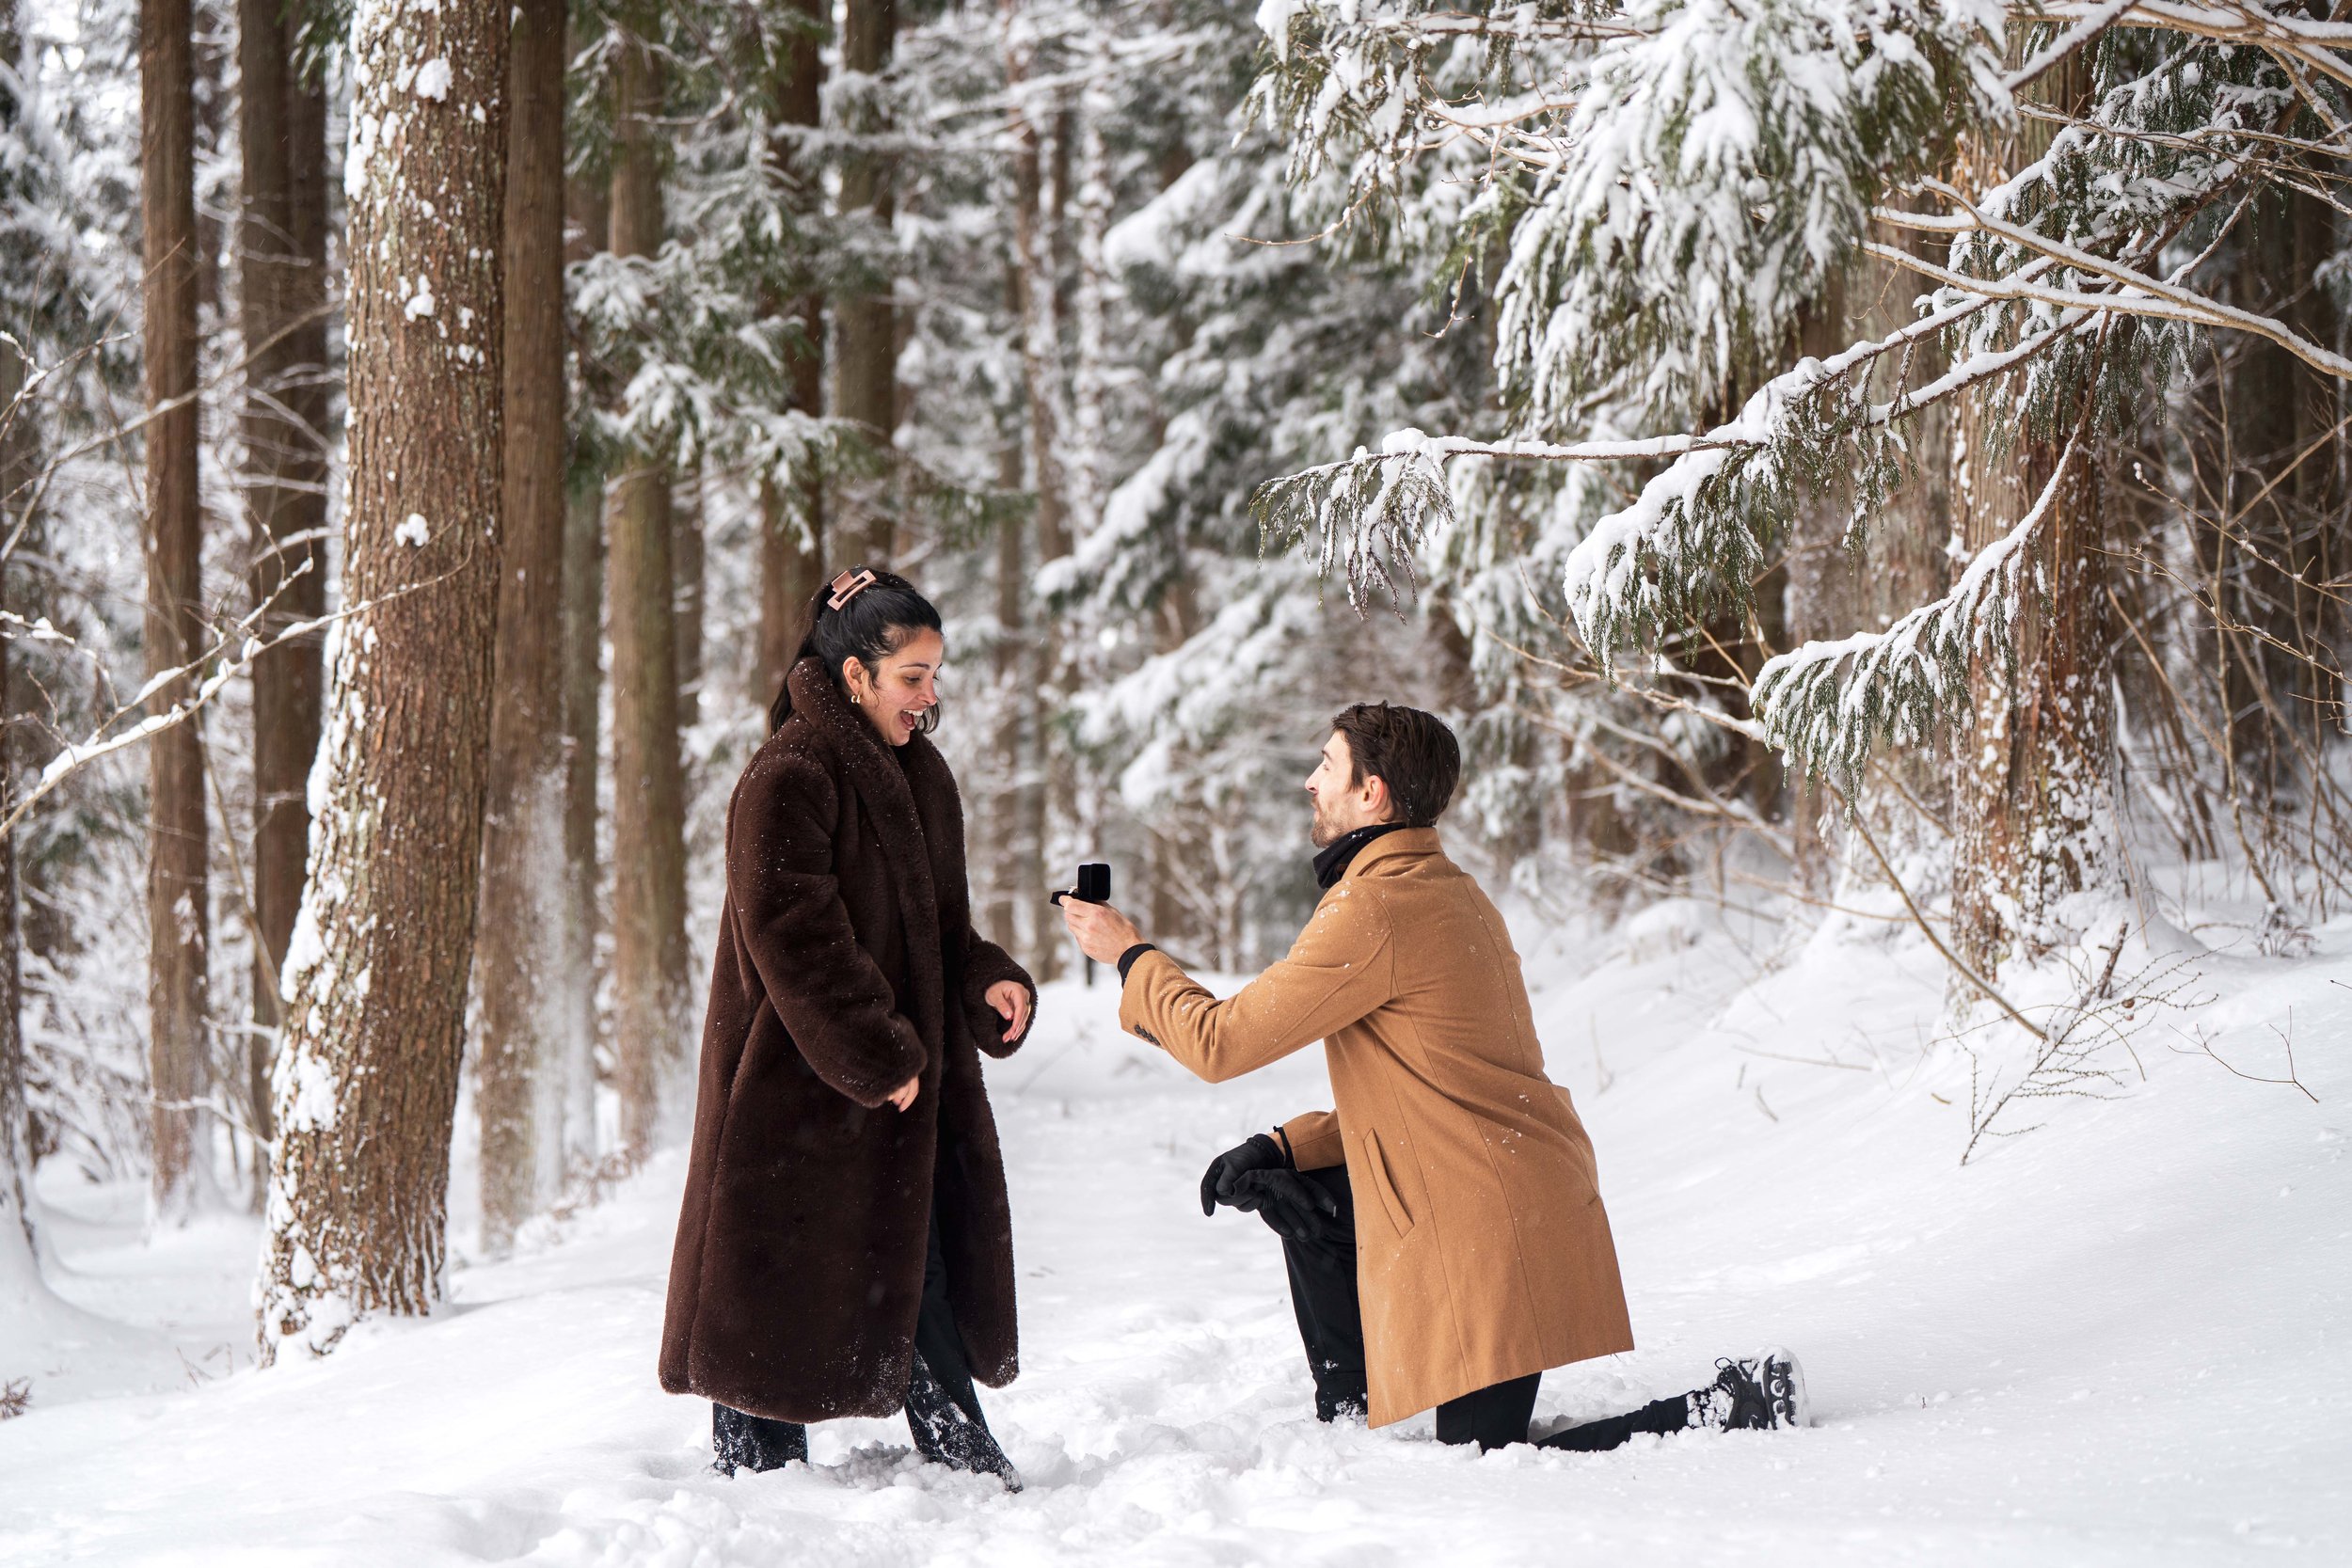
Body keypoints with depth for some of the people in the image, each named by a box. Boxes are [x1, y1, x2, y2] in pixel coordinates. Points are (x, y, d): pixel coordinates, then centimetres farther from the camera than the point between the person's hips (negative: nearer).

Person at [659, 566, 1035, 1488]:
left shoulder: (918, 774, 12)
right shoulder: (789, 779, -15)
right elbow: (795, 938, -20)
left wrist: (988, 981, -2)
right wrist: (876, 1056, -20)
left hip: (907, 1073, 8)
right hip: (805, 1079, -8)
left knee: (927, 1253, 11)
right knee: (786, 1266, -1)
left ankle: (959, 1449, 20)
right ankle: (756, 1468, 8)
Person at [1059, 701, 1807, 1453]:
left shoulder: (1374, 909, -18)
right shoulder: (1446, 889, 14)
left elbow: (1220, 1041, -12)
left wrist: (1131, 954, 4)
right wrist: (1287, 1146, 12)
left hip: (1490, 1228, -10)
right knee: (1295, 1192, 21)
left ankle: (1739, 1402, -7)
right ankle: (1351, 1417, 27)